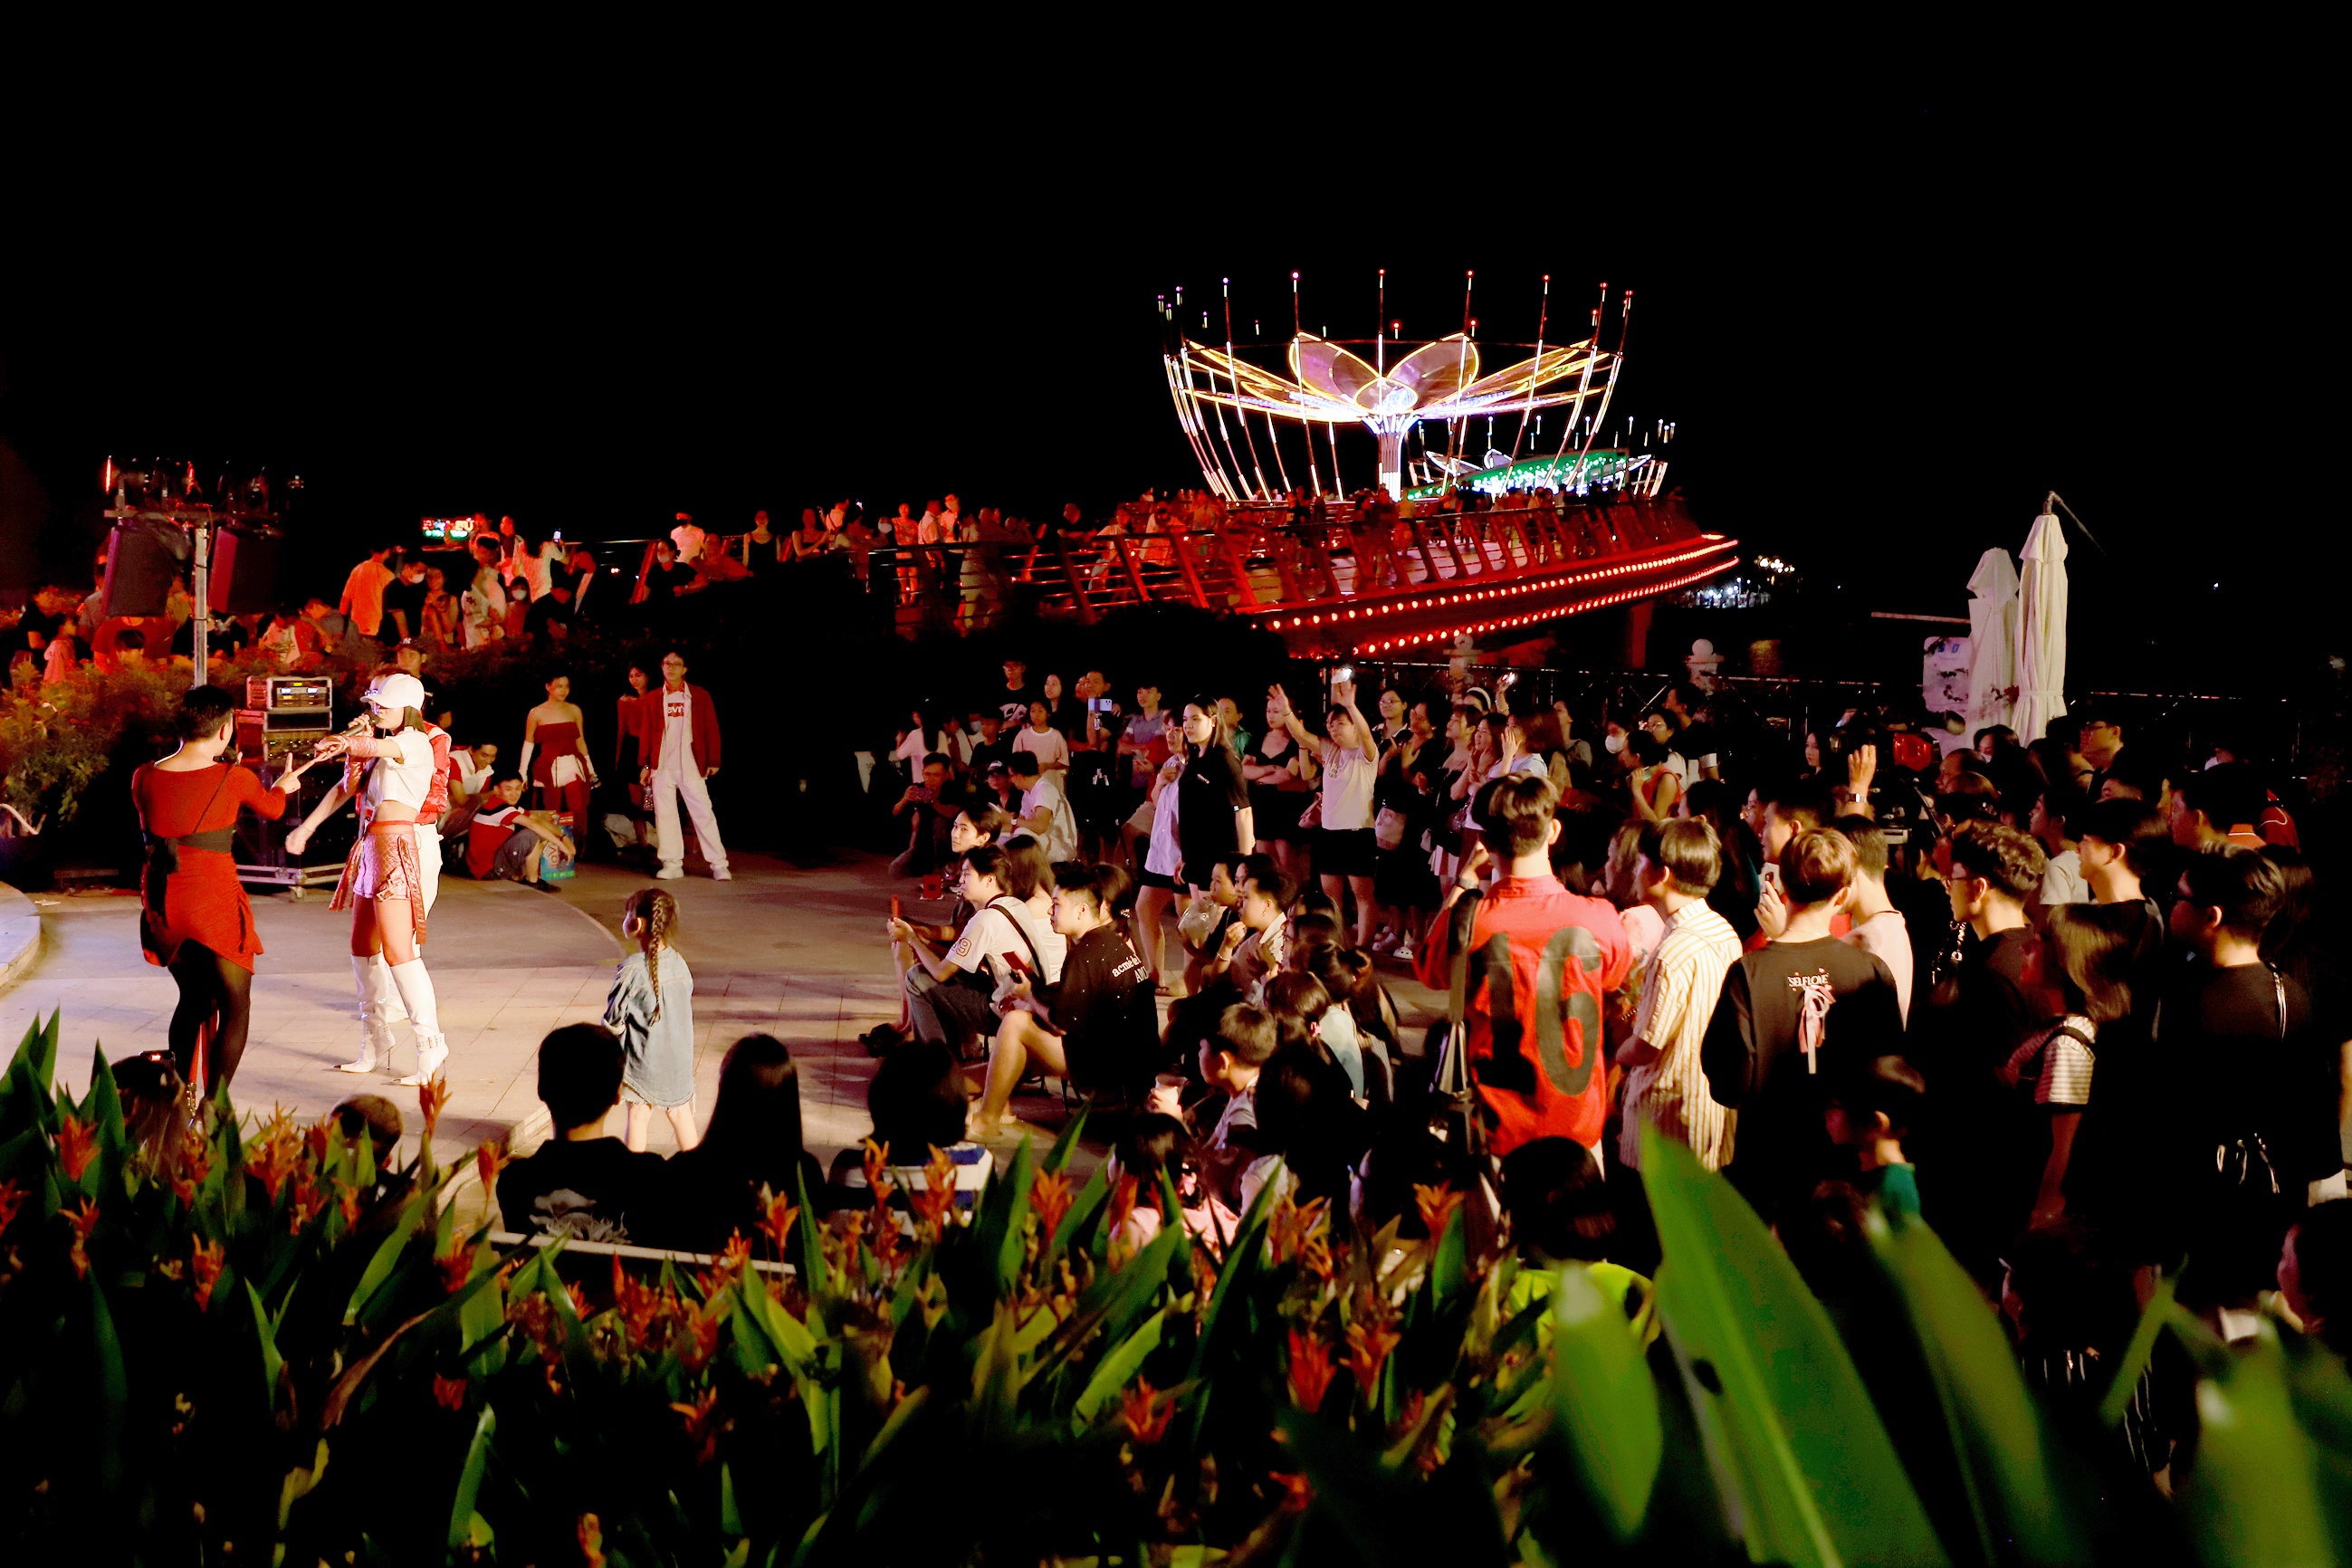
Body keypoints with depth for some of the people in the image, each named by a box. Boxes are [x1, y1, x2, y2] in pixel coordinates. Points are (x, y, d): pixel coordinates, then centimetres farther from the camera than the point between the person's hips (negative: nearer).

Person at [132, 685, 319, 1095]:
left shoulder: (144, 779, 2)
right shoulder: (234, 779, -7)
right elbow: (271, 810, 15)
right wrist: (283, 786, 38)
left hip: (161, 904, 5)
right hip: (213, 900, -5)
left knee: (193, 1000, 23)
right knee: (235, 1008, 6)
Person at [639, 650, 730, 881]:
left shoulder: (700, 696, 5)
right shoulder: (652, 699, 9)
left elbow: (711, 729, 5)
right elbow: (645, 733, 10)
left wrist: (713, 761, 0)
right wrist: (645, 765, 4)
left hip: (692, 766, -2)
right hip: (662, 766, 2)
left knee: (703, 813, -4)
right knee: (664, 814, 2)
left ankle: (718, 864, -1)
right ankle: (672, 864, 8)